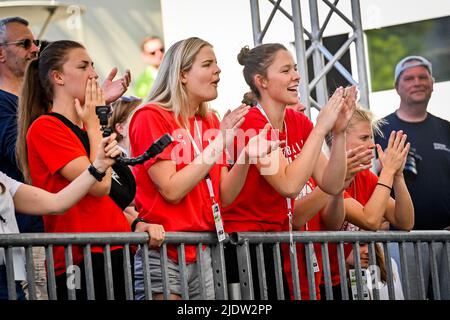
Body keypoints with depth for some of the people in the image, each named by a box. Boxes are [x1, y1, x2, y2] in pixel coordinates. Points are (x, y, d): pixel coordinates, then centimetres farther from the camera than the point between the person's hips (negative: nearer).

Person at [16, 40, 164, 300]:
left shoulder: (88, 130, 18)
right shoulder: (44, 127, -8)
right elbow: (100, 185, -16)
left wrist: (138, 225, 4)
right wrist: (95, 126, -4)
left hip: (117, 253, 8)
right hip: (82, 260, -8)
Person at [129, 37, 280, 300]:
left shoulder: (210, 121, 12)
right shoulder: (150, 117, -6)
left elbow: (224, 197, 6)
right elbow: (171, 190, -16)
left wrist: (246, 157, -10)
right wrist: (218, 145, -16)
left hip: (204, 253, 6)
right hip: (164, 255, -6)